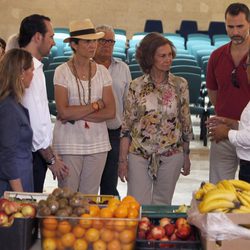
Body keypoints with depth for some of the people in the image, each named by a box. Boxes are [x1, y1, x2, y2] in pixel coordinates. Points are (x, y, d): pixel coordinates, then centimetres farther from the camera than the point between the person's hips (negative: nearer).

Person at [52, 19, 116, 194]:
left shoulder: (102, 71, 5)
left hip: (97, 144, 3)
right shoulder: (62, 72, -5)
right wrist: (96, 105, -7)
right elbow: (63, 112, -15)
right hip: (69, 144, -3)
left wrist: (76, 115, -11)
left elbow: (111, 112, -2)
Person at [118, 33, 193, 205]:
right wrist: (123, 159, -3)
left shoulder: (180, 85, 1)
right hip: (139, 154, -1)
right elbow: (126, 125, -1)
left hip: (171, 155, 1)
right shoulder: (137, 86, -3)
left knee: (162, 206, 11)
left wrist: (186, 155, 10)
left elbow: (186, 122, 7)